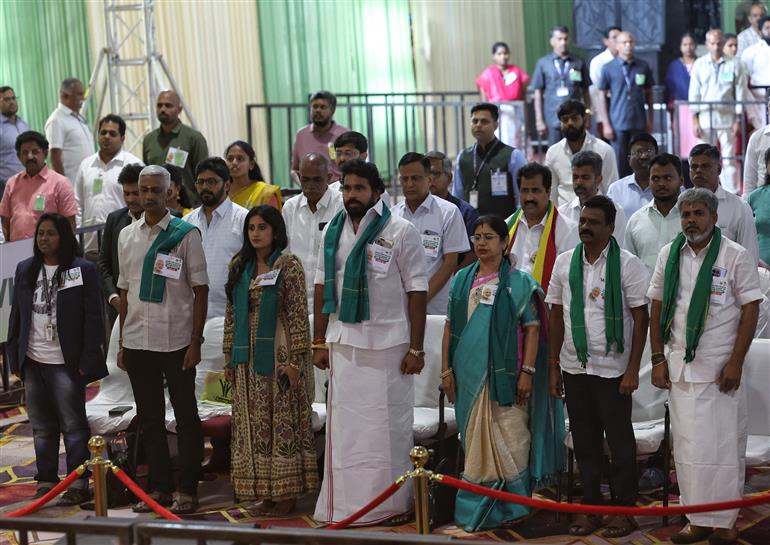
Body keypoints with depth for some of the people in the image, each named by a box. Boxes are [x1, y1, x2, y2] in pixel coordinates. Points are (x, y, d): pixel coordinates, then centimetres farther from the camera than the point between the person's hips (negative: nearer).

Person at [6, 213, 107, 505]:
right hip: (33, 361, 5)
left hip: (65, 362, -5)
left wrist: (87, 360, -12)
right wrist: (14, 357, 8)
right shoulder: (25, 270, 10)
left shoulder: (83, 270, -5)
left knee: (73, 425, 1)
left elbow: (93, 318, -7)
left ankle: (78, 484, 6)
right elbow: (17, 315, 13)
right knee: (42, 427, 12)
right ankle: (45, 481, 20)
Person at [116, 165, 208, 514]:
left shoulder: (186, 234, -4)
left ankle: (187, 490, 11)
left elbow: (200, 289, -4)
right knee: (149, 419, 11)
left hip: (176, 341, -5)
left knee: (186, 417, 3)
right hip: (137, 341, 5)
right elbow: (125, 290, 14)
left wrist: (196, 341, -9)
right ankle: (159, 488, 21)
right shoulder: (126, 236, 10)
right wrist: (122, 343, 12)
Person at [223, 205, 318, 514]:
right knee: (254, 425, 7)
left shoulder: (289, 266, -6)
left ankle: (287, 493, 5)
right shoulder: (240, 266, 11)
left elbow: (298, 315, -11)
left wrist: (295, 360, -16)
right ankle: (265, 491, 14)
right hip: (248, 357, 6)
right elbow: (232, 313, 13)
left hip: (279, 355, -6)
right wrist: (229, 356, 10)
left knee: (284, 422, -2)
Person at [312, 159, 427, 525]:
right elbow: (323, 288, 12)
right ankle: (346, 505, 14)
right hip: (343, 343, 4)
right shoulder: (333, 232, 9)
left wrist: (416, 348, -8)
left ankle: (392, 505, 10)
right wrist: (319, 341, 8)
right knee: (344, 424, 6)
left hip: (388, 343, -4)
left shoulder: (401, 231, -3)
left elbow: (417, 292, -4)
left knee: (388, 425, 1)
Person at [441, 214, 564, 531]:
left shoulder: (518, 282, -2)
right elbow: (450, 326, 12)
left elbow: (533, 328, -5)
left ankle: (512, 505, 9)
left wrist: (527, 372, -12)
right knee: (474, 440, 10)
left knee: (509, 439, -3)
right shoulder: (462, 280, 10)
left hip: (504, 373, -4)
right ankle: (478, 507, 20)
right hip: (469, 374, 4)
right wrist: (446, 370, 8)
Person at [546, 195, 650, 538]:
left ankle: (623, 509, 13)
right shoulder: (565, 263, 6)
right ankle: (590, 506, 21)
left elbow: (640, 319, -5)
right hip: (574, 367, 4)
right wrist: (553, 366, 8)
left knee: (619, 439, 3)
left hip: (613, 369, -4)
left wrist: (633, 369, -10)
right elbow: (556, 316, 10)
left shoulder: (628, 265, -6)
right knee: (584, 440, 11)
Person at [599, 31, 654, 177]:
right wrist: (606, 124, -3)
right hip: (618, 124, -2)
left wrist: (650, 121, 8)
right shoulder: (609, 68, 2)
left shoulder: (643, 67, 7)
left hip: (639, 123, 2)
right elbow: (603, 97, 3)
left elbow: (649, 94, 13)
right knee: (620, 164, 0)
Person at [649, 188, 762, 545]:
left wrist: (735, 363, -10)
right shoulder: (669, 255, 8)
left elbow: (750, 311, -5)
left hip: (720, 368, -4)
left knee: (723, 445, -1)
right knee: (687, 446, 6)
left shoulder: (736, 257, -3)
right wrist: (658, 360, 5)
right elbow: (657, 309, 11)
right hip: (680, 366, 4)